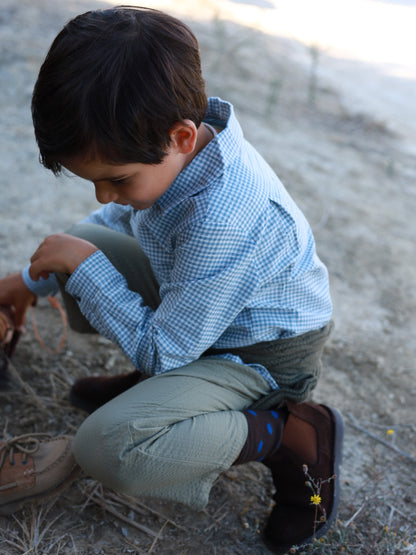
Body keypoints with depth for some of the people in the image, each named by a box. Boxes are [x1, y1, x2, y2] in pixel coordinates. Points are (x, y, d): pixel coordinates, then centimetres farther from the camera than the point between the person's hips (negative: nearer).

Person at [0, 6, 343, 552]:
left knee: (109, 449, -25)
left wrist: (85, 267, -20)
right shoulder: (176, 148, -13)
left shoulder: (224, 225, -39)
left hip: (265, 353, -8)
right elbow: (122, 219, 10)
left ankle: (297, 434, -10)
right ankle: (153, 382, 11)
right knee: (80, 244, -1)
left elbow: (159, 351, -26)